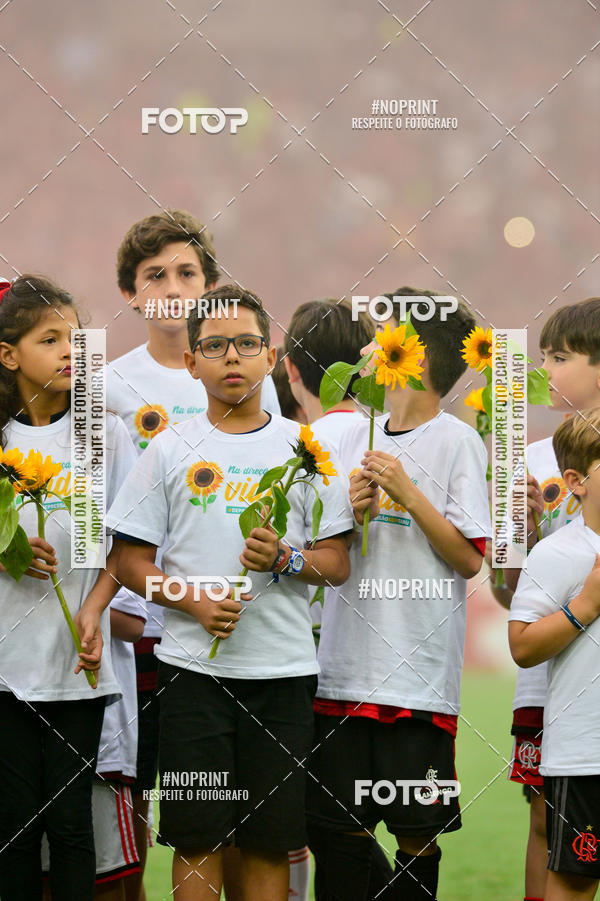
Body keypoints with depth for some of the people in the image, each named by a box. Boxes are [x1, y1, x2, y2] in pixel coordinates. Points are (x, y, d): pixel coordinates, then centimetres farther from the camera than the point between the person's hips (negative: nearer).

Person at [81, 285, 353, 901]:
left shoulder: (303, 447, 7)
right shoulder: (170, 451, 5)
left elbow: (337, 564, 7)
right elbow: (131, 561, 5)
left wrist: (286, 559, -14)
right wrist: (195, 602, -11)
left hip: (283, 668, 1)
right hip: (194, 665, 0)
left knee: (270, 840, 2)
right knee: (197, 837, -1)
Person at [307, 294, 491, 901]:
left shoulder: (456, 442, -3)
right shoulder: (355, 438, 14)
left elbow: (470, 559, -8)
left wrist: (407, 494, -13)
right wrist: (348, 513, -2)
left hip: (419, 666, -5)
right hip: (345, 663, 5)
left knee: (417, 830, -1)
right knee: (335, 826, 6)